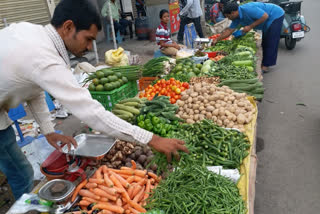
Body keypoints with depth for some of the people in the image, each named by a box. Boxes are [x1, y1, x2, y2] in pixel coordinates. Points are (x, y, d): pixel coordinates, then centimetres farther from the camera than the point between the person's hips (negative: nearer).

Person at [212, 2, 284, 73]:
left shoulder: (248, 9, -32)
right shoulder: (237, 18, -3)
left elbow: (265, 16, -32)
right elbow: (229, 30, 3)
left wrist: (250, 27, -29)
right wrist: (217, 40, 2)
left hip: (276, 16, -9)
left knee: (270, 43, -8)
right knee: (264, 43, 12)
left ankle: (266, 65, -4)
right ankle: (264, 63, 21)